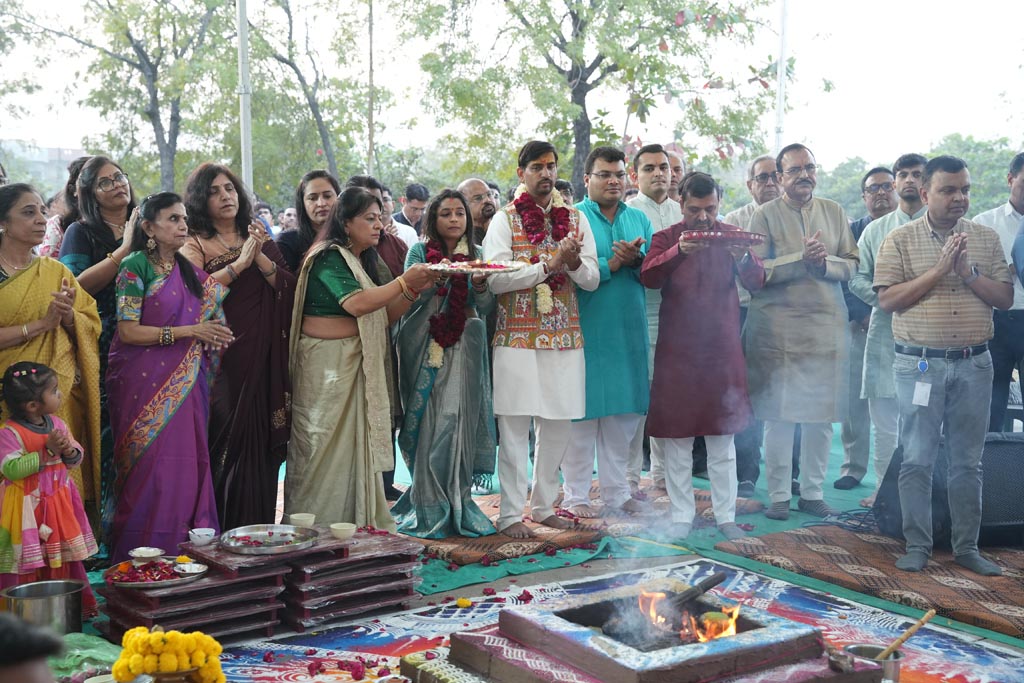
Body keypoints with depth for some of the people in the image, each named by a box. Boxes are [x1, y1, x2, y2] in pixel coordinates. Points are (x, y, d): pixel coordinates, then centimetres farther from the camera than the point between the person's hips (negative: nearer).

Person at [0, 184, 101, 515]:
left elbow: (92, 326, 9)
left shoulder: (56, 271, 12)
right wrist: (41, 324, -14)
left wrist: (69, 317, -10)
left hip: (60, 397, 3)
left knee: (60, 473, -1)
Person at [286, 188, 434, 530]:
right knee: (325, 447, -3)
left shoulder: (364, 260, 15)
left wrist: (414, 290, 1)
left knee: (358, 445, 8)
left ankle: (358, 522, 14)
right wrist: (403, 281, -18)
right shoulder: (328, 257, -11)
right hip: (325, 364, -8)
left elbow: (384, 316, 15)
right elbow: (356, 303, -25)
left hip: (358, 366, 8)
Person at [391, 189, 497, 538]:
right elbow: (410, 296, -8)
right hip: (425, 349, -2)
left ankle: (456, 502, 9)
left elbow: (485, 307, 5)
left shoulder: (476, 254, 11)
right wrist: (439, 276, -24)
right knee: (429, 424, -3)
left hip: (463, 350, 2)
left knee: (459, 421, -2)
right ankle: (429, 508, 5)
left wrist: (479, 284, -15)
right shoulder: (420, 251, 3)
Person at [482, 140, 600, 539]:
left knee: (557, 426, 8)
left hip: (564, 338, 4)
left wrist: (575, 263, -15)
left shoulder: (575, 219, 12)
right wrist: (550, 264, -16)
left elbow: (592, 280, 6)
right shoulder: (505, 220, 1)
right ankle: (511, 513, 4)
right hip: (517, 338, -4)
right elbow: (495, 279, -12)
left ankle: (544, 505, 20)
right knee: (514, 427, -3)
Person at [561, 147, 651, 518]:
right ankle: (576, 494, 9)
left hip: (630, 330, 5)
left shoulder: (639, 219, 14)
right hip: (585, 330, -5)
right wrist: (615, 263, -14)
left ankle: (617, 491, 20)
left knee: (624, 412, 9)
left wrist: (636, 259, -13)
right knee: (582, 411, -1)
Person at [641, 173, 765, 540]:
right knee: (677, 438, 4)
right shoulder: (666, 238, 1)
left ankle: (726, 515, 17)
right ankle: (681, 515, 14)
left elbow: (757, 282, -7)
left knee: (723, 438, 8)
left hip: (722, 350, 1)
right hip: (677, 351, -1)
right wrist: (679, 252, -35)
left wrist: (744, 258, -29)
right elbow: (647, 277, -18)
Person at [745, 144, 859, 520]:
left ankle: (812, 492, 18)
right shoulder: (764, 215, 0)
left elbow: (852, 263, 8)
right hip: (778, 326, -3)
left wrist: (825, 263, -11)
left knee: (822, 415, 6)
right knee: (779, 415, -2)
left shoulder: (834, 212, 12)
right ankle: (779, 494, 9)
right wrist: (801, 258, -16)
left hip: (828, 324, 4)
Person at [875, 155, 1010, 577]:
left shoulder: (986, 239, 8)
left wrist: (969, 272, -12)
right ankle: (917, 547, 12)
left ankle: (966, 547, 18)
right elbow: (887, 300, -9)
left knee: (968, 462, 8)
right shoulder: (901, 240, -1)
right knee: (917, 460, 2)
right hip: (920, 364, -2)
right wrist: (939, 269, -15)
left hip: (973, 364, 3)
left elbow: (1005, 299, 4)